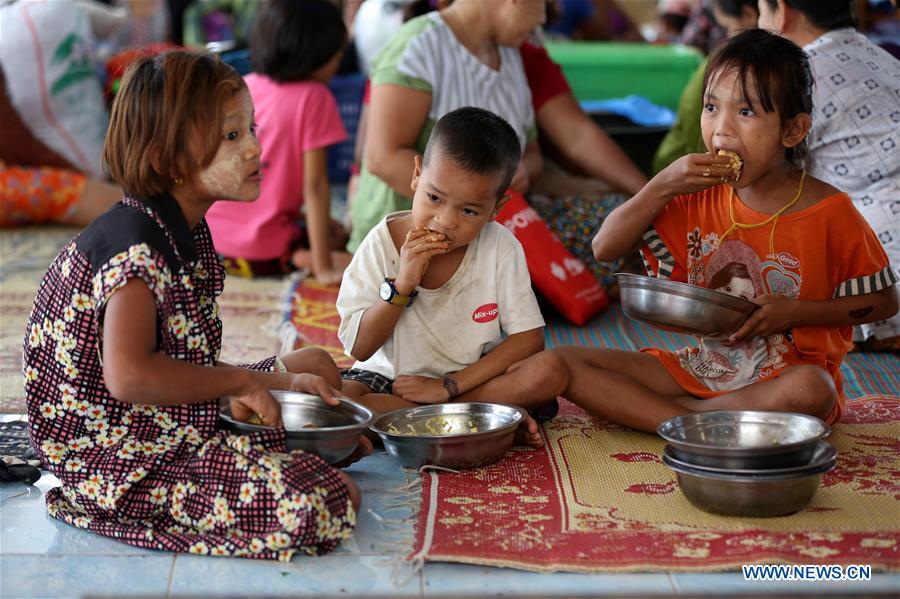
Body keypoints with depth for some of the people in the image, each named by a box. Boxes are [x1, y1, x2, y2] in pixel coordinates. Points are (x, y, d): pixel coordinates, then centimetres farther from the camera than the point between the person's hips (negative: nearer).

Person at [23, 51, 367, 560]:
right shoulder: (136, 242, -22)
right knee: (320, 507, -24)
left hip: (175, 433, 10)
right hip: (118, 460, -10)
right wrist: (241, 380, -21)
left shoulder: (188, 233, 10)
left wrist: (277, 378, 4)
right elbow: (129, 376, -33)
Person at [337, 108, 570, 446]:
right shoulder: (383, 243, -11)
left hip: (473, 377, 0)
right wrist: (401, 287, -25)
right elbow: (359, 348, -9)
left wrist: (449, 386, -20)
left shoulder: (501, 249, -10)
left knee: (548, 371, -26)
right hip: (393, 377, 0)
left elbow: (529, 338, -12)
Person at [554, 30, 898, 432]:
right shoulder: (697, 196, 1)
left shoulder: (829, 213, -9)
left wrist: (795, 312, -15)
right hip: (703, 365, 4)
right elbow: (605, 248, -1)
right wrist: (664, 185, -15)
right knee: (563, 363, -12)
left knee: (811, 392, -42)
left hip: (784, 373, -3)